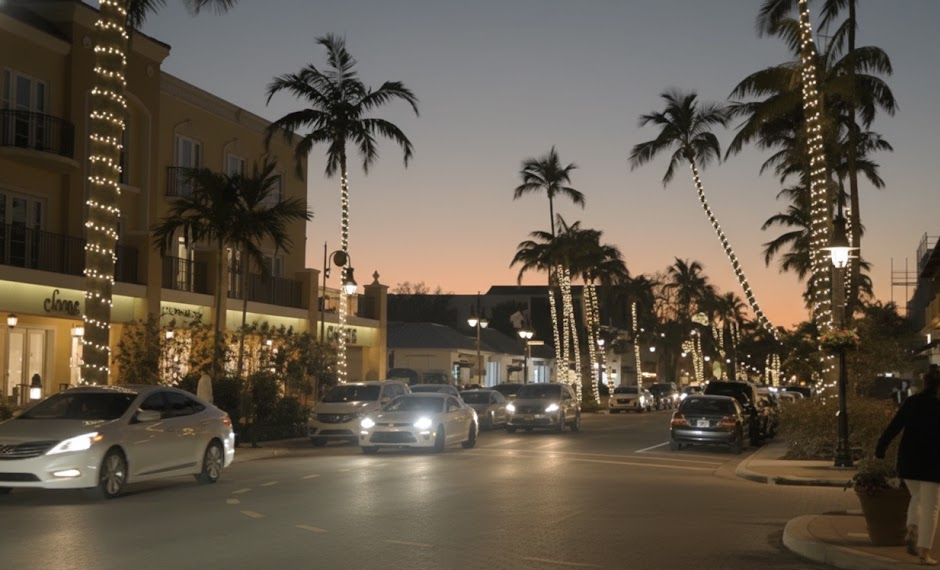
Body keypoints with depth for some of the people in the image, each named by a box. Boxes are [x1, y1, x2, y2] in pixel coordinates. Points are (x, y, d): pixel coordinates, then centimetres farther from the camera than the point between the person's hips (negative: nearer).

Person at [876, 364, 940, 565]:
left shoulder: (911, 402, 2)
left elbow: (893, 427, 2)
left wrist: (880, 450, 9)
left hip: (908, 459, 4)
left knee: (917, 497, 24)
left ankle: (912, 532, 2)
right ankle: (924, 551, -3)